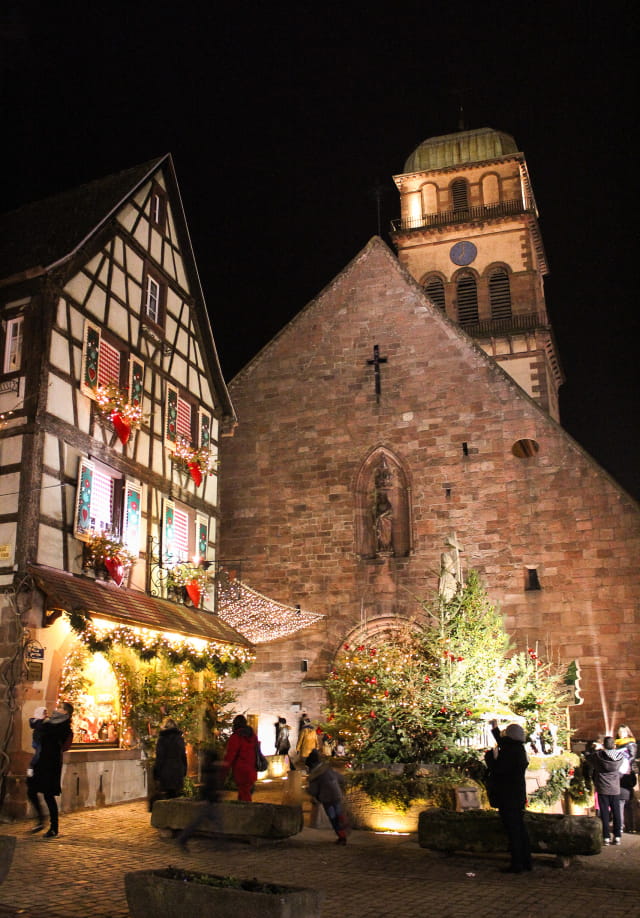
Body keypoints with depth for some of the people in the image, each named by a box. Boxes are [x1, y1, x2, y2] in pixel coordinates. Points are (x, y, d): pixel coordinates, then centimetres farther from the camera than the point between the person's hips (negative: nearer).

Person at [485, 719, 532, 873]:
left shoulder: (510, 752, -20)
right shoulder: (519, 750, 8)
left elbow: (497, 769, -20)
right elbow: (503, 744, 27)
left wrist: (491, 756, -5)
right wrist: (495, 729, 37)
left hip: (507, 796, -9)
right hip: (519, 796, 9)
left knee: (512, 830, -4)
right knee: (520, 828, 15)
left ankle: (516, 864, 0)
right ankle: (526, 862, 21)